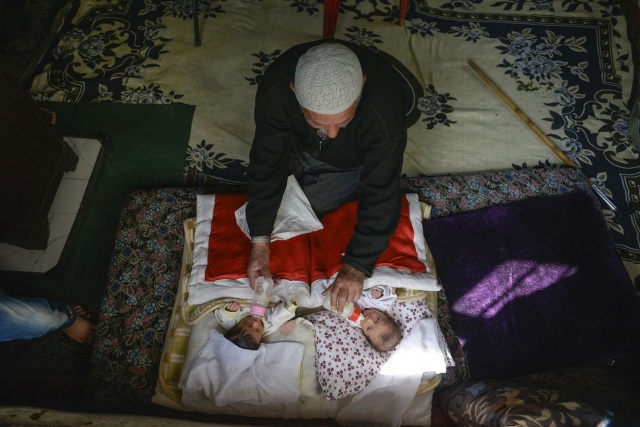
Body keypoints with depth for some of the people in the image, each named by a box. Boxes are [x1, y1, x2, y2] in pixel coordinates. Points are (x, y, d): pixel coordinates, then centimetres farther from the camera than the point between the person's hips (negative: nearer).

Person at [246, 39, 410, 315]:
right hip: (302, 143, 3)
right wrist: (259, 241, -29)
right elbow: (268, 163, -27)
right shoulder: (275, 86, -36)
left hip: (354, 161, -2)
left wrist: (358, 265, -36)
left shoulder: (384, 107, -44)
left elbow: (380, 193, -36)